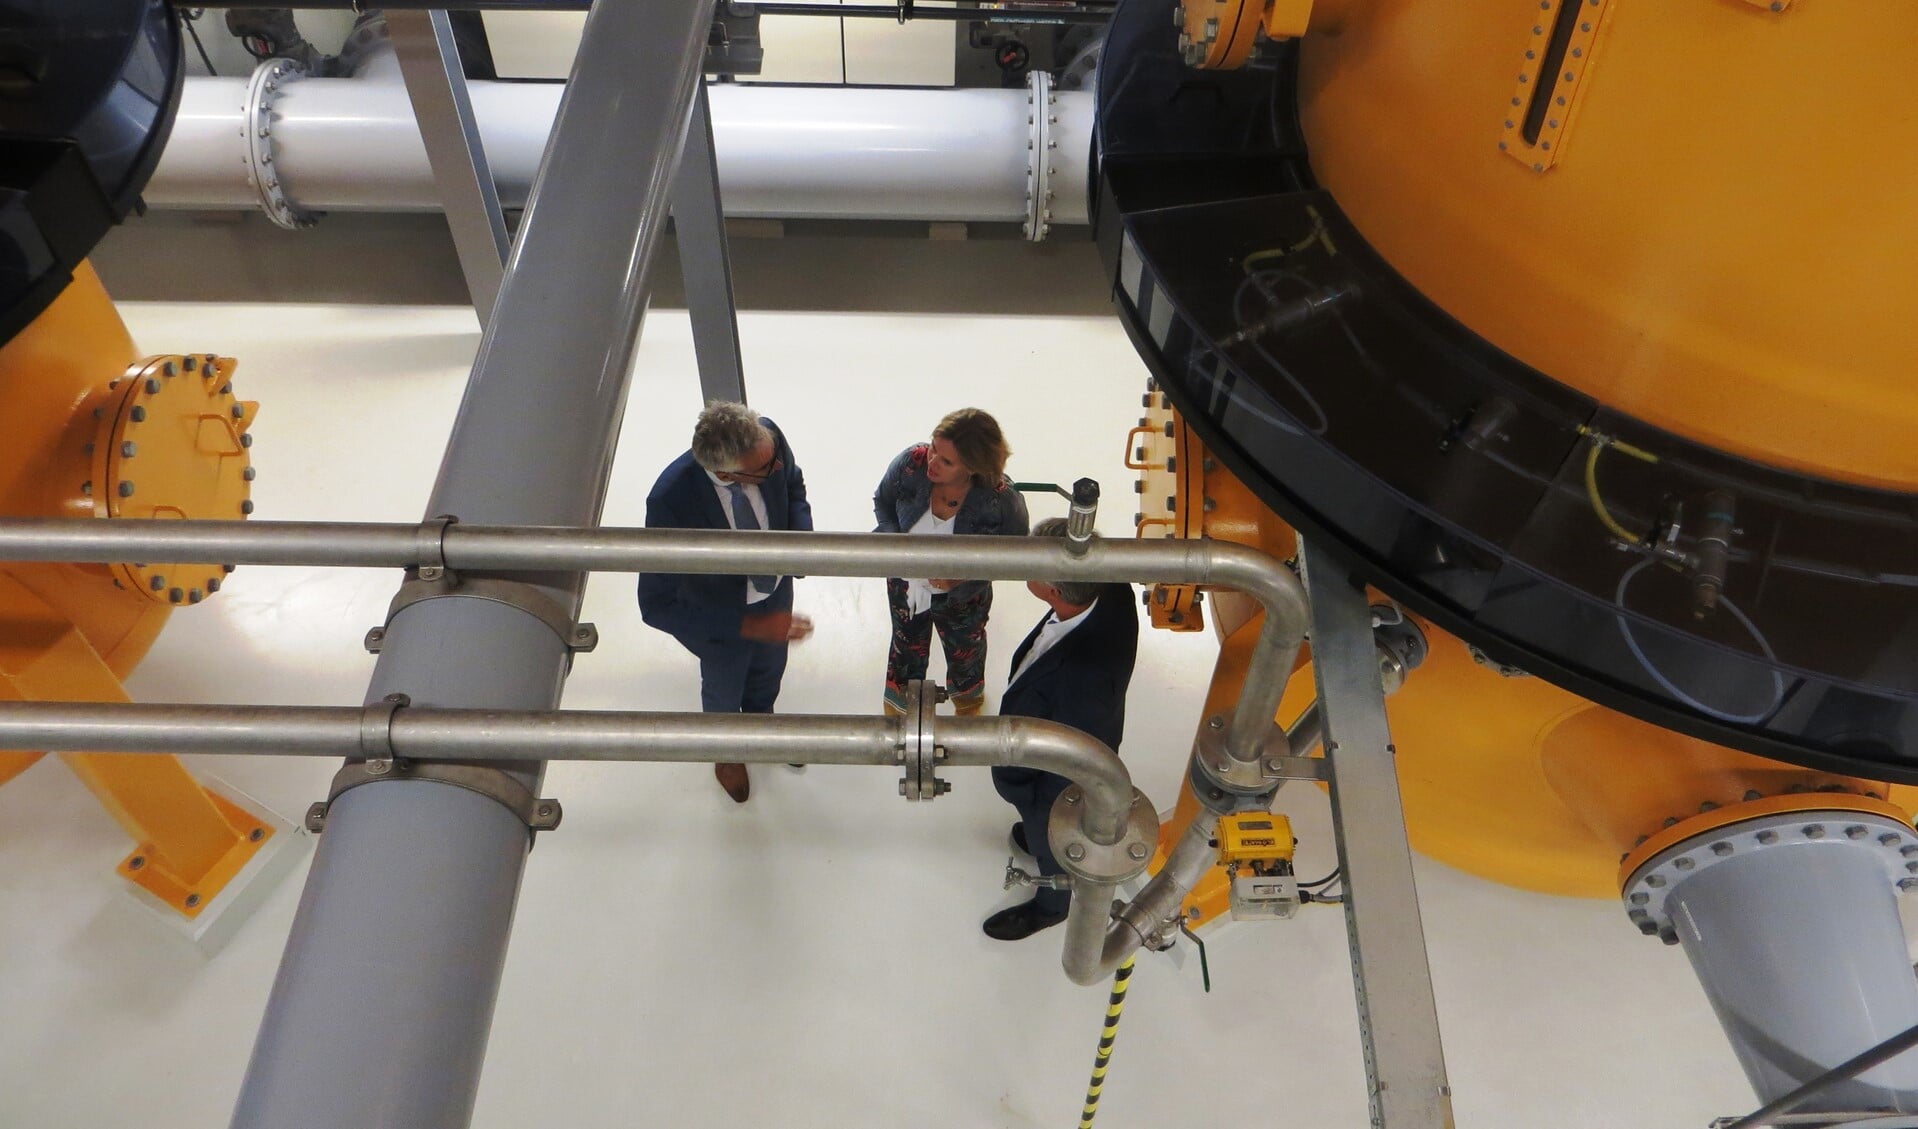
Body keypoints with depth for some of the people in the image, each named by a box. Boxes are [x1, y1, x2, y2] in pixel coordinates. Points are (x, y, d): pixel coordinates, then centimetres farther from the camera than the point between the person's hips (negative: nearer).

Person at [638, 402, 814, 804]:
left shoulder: (768, 435, -31)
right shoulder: (670, 502, -44)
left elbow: (793, 485, -6)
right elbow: (656, 606, -36)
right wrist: (749, 626, -38)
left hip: (776, 587, 4)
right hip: (720, 616, -4)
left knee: (769, 668, 34)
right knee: (724, 688, 28)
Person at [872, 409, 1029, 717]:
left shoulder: (1002, 500, -37)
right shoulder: (911, 462, -31)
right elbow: (882, 501, -9)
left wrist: (963, 576, -32)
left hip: (961, 597, -1)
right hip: (906, 584, 2)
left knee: (964, 651, 31)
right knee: (907, 646, 31)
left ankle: (968, 700, 67)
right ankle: (899, 704, 64)